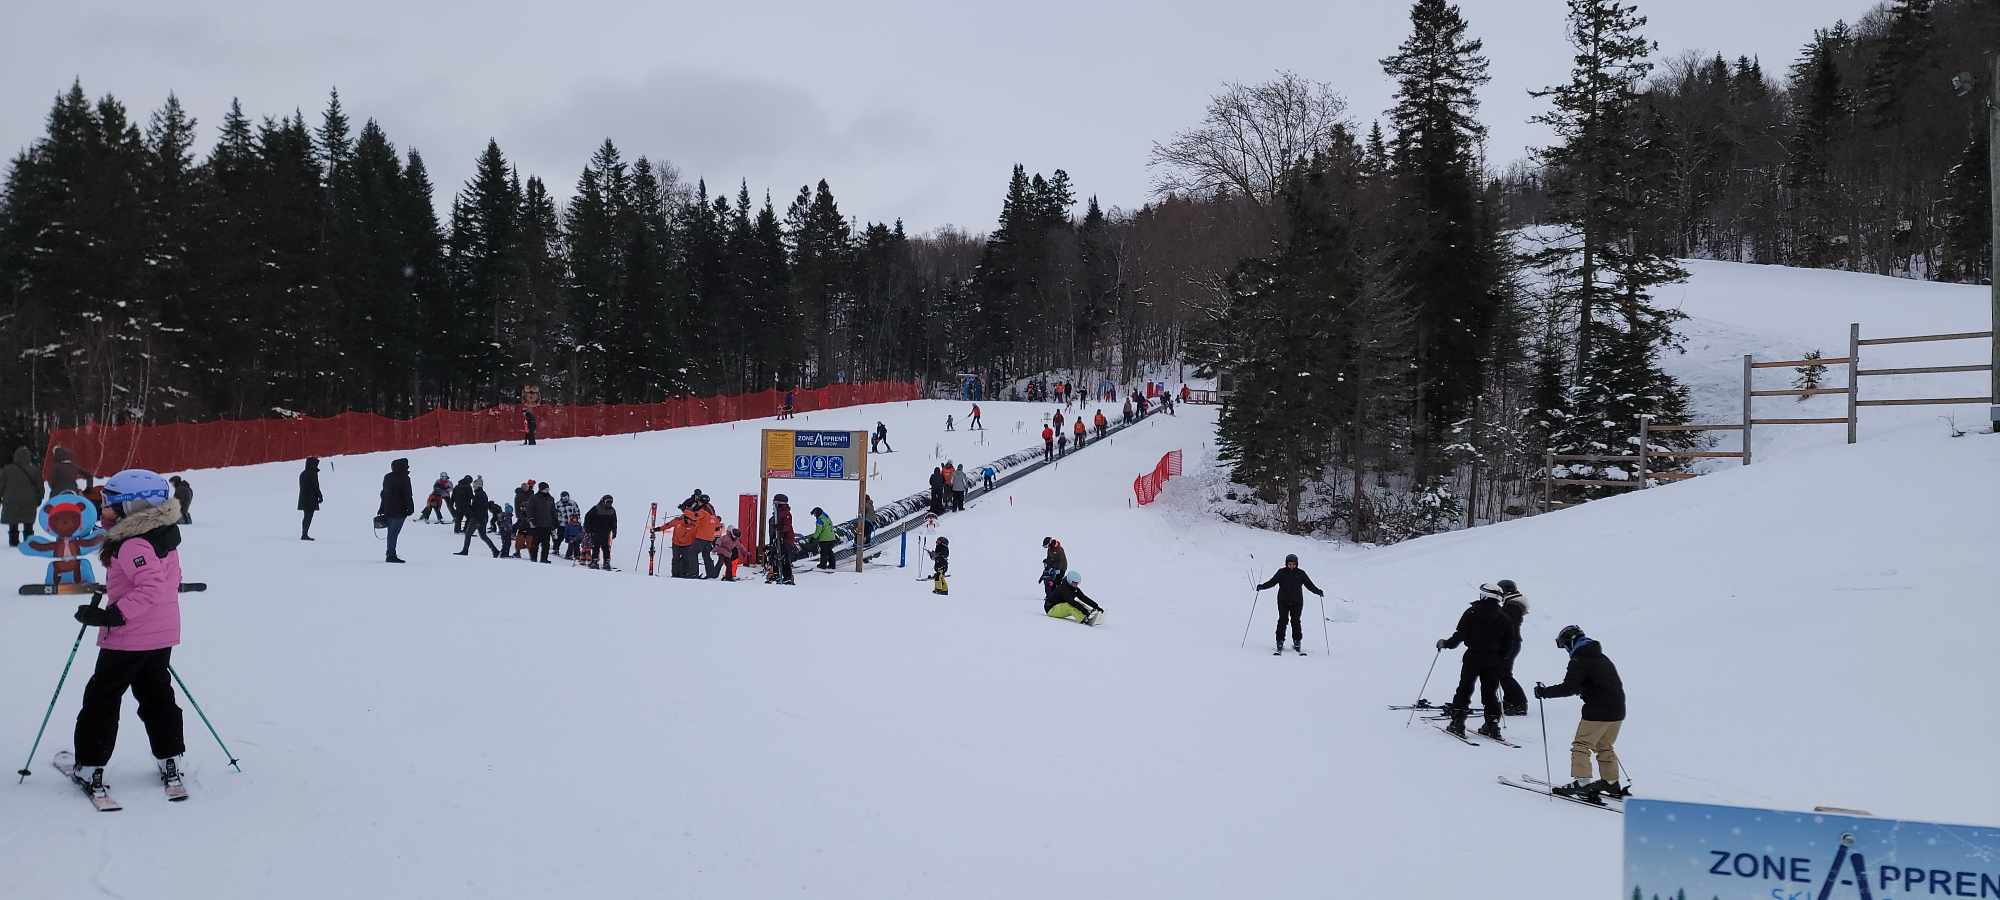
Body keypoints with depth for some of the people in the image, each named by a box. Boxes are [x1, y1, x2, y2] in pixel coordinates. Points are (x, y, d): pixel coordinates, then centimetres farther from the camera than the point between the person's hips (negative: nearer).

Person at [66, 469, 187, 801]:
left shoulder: (132, 545, -21)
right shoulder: (165, 536, 6)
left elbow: (151, 587, -32)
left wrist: (115, 615, -31)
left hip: (128, 637, -8)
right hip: (163, 634, 8)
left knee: (101, 698, 5)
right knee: (156, 694, 19)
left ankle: (90, 767, 9)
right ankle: (170, 762, 21)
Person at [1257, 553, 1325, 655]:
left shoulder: (1301, 573, 5)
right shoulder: (1281, 572, 3)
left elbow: (1309, 585, 7)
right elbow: (1272, 582, 2)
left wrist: (1318, 591, -8)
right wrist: (1262, 587, -12)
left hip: (1297, 602, 0)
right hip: (1283, 601, 0)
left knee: (1296, 621, -2)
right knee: (1283, 620, -6)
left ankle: (1297, 643, 6)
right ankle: (1280, 642, -2)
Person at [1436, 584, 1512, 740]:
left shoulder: (1472, 612, -6)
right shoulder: (1503, 617, 4)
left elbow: (1460, 634, -9)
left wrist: (1445, 644, 5)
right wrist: (1501, 659, 17)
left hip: (1473, 658, -3)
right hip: (1494, 661, 3)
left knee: (1464, 690, 6)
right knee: (1490, 693, 11)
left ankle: (1458, 723, 2)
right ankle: (1492, 726, 9)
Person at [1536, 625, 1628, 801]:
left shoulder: (1579, 661, -12)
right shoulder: (1602, 657, 15)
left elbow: (1568, 688, -20)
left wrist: (1544, 691, -11)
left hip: (1597, 712, -9)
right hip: (1617, 711, 9)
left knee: (1581, 745, -1)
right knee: (1604, 747, 22)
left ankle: (1582, 782, -8)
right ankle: (1612, 783, 26)